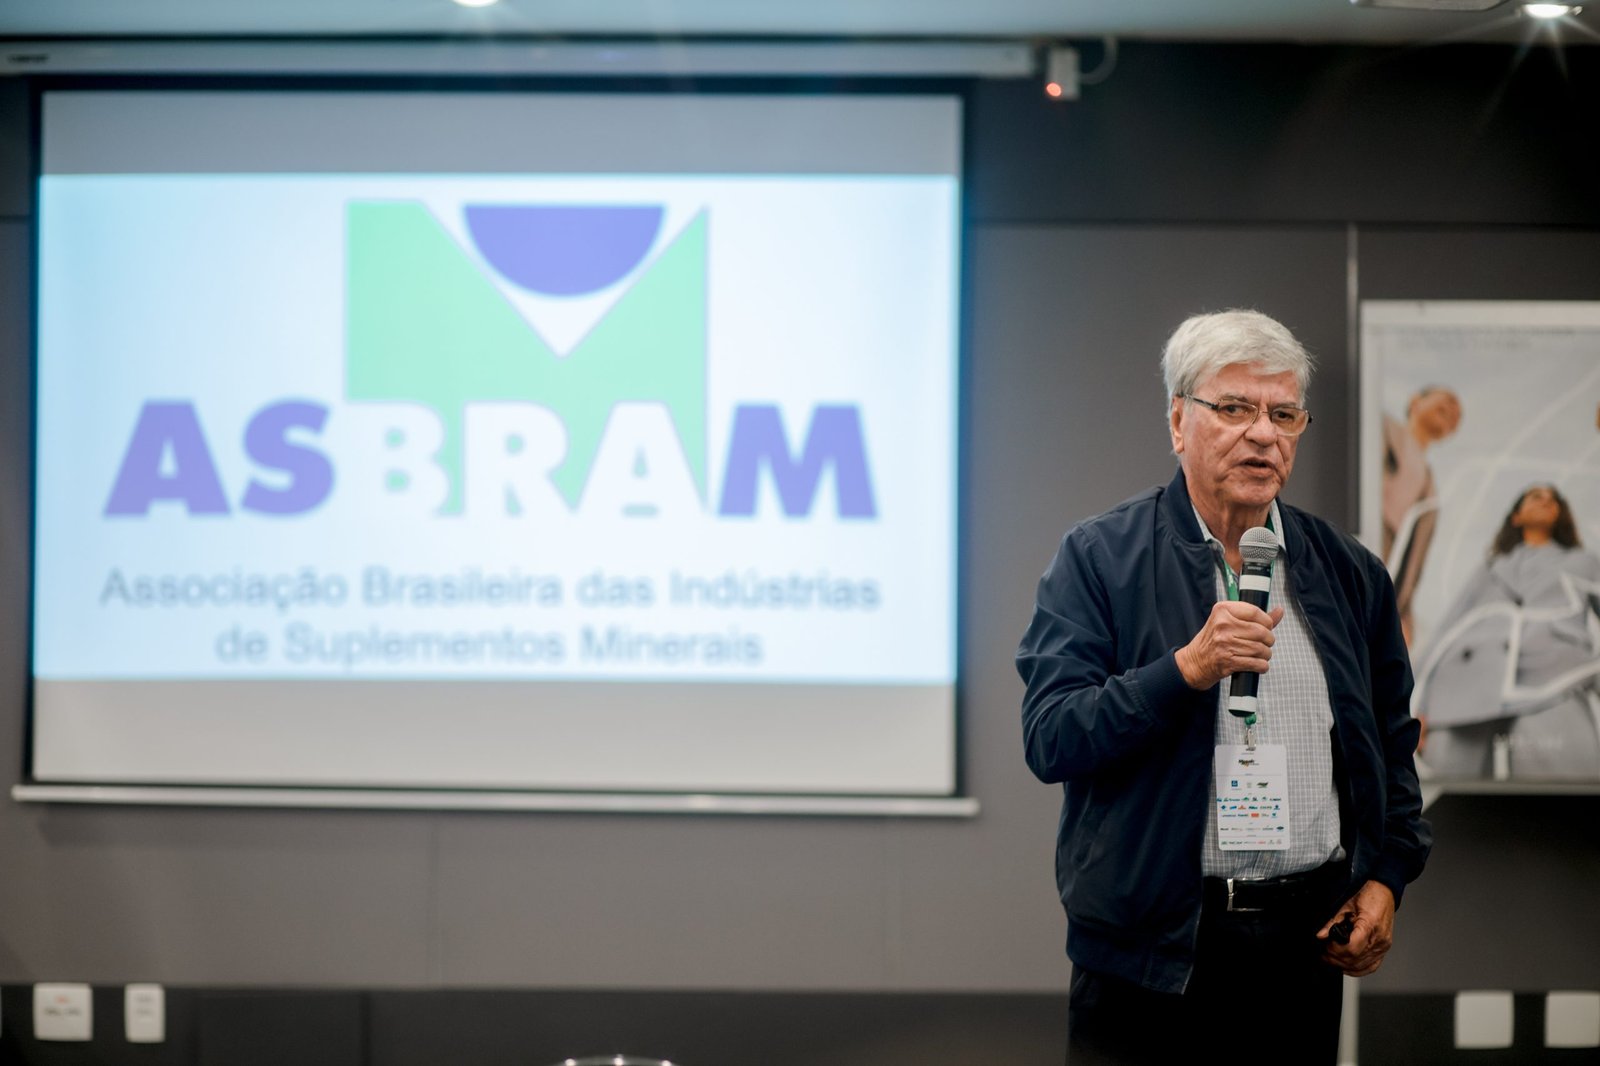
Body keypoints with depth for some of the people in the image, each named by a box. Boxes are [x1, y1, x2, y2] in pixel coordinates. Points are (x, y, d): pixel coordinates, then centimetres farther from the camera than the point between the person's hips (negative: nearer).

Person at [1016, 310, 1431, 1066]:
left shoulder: (1348, 573, 10)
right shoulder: (1099, 558, -3)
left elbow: (1392, 742, 18)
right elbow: (1049, 742, -12)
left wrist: (1385, 876, 5)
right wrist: (1188, 669, -22)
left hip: (1305, 940, 3)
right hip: (1150, 945, -3)